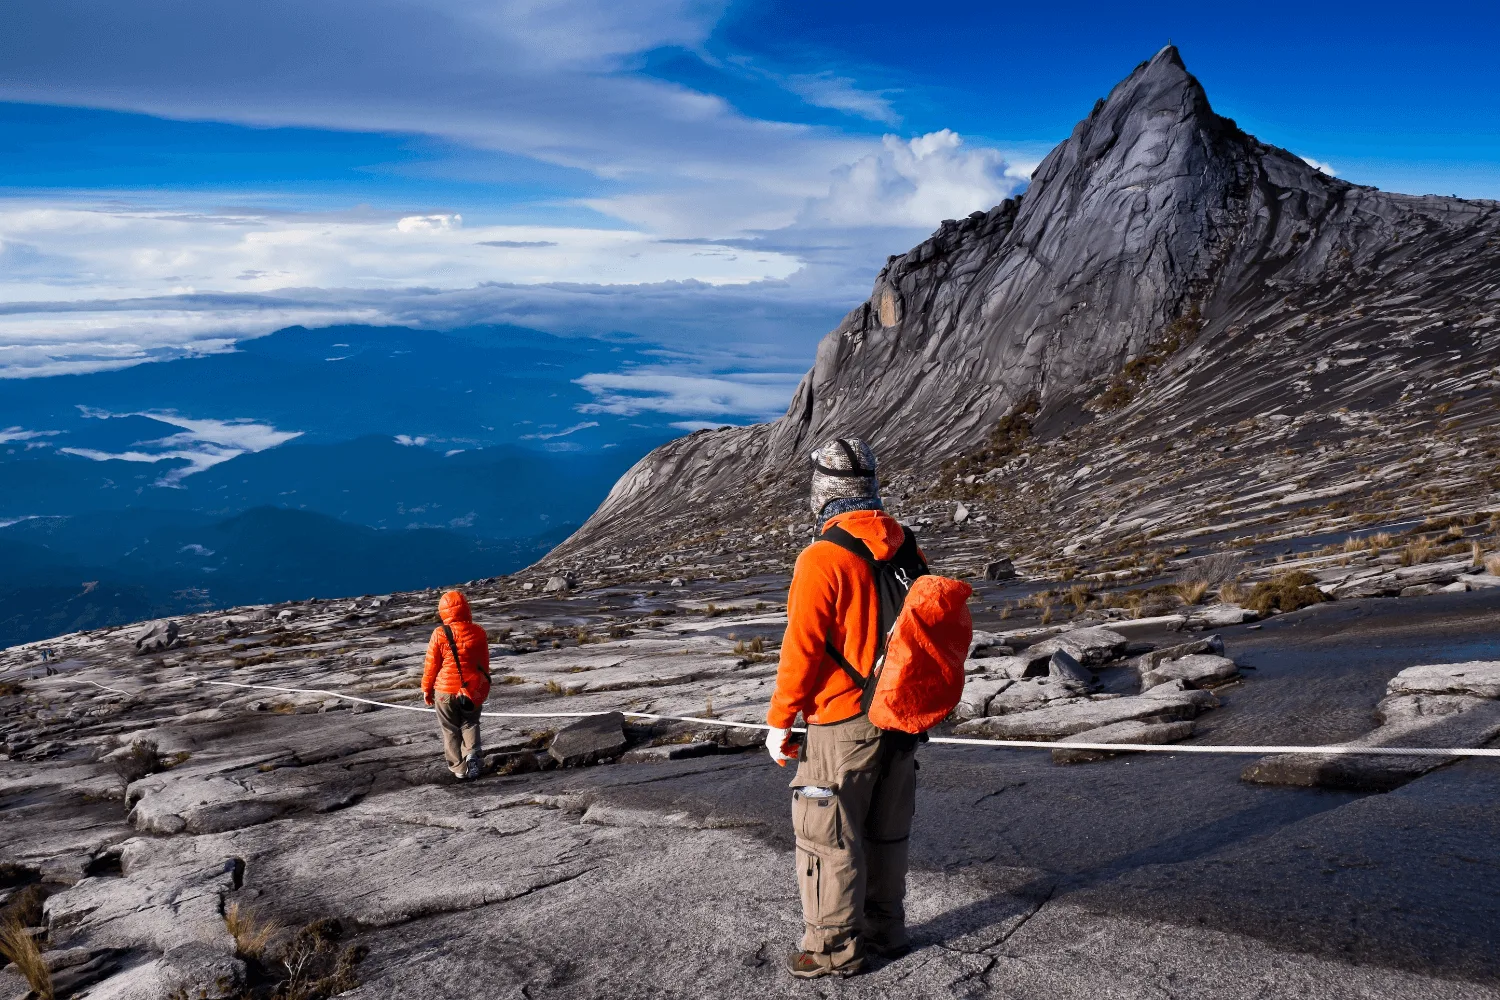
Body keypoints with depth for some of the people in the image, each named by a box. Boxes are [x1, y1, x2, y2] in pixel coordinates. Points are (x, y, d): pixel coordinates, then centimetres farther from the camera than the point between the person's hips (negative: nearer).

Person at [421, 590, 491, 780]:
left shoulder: (440, 634, -14)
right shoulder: (478, 632, -6)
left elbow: (431, 665, -7)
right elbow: (484, 663, 5)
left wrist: (426, 689, 7)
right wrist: (483, 685, 20)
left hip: (445, 690, -2)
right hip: (472, 690, 2)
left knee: (451, 730, 11)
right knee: (470, 723, 22)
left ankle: (459, 769, 14)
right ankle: (472, 752, -1)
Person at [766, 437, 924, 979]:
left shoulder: (822, 559, -19)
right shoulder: (907, 550, 2)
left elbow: (802, 650, -18)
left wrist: (779, 721, -8)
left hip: (843, 724, -7)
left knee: (828, 838, 7)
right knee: (887, 833, 20)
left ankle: (834, 948, 16)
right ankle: (886, 929, 33)